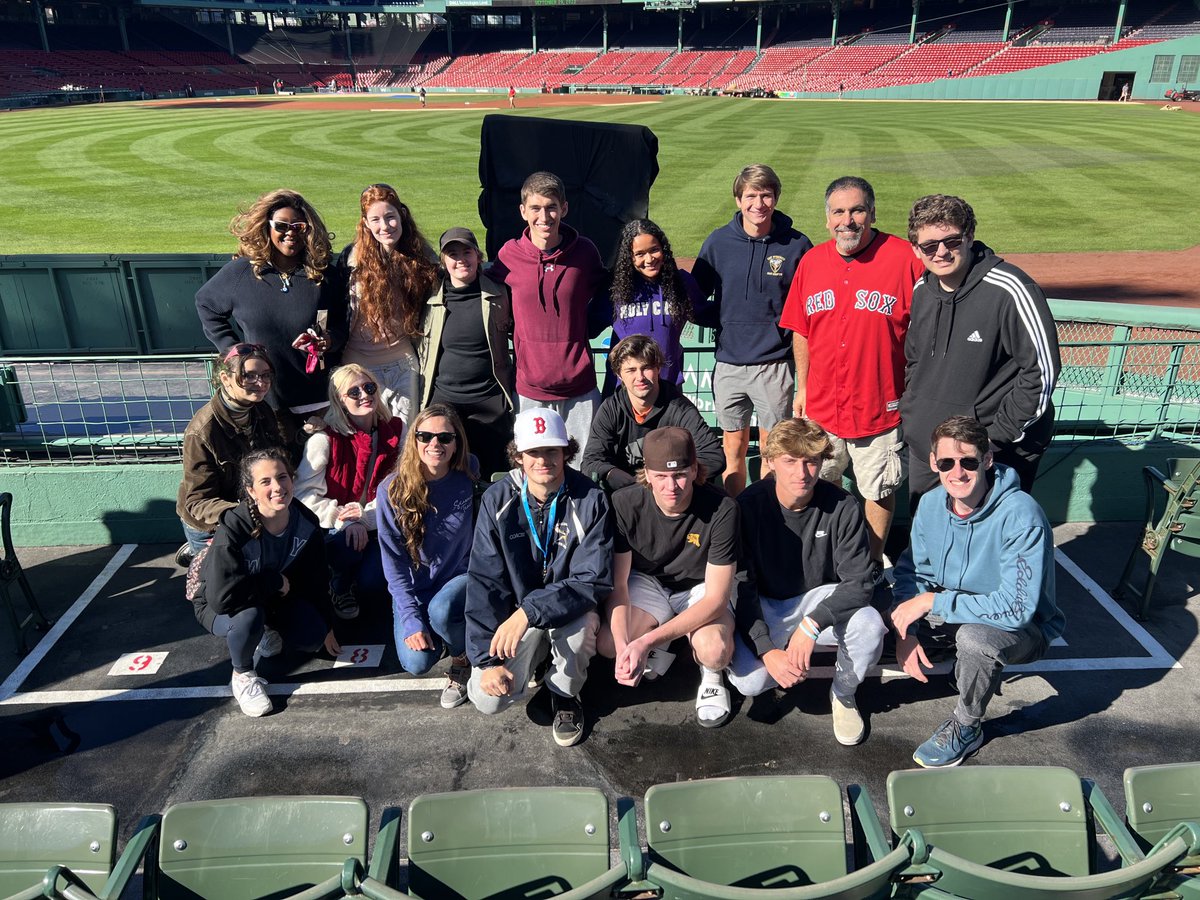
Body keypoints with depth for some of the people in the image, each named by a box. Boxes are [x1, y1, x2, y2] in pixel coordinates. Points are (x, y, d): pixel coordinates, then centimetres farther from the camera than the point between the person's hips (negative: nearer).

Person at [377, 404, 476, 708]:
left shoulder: (469, 480, -12)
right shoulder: (392, 490, -12)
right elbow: (394, 561, -9)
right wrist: (411, 618, -15)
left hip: (461, 578, -1)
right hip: (414, 589, 1)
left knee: (440, 610, -33)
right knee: (417, 663, -18)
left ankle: (462, 660, 0)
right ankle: (434, 632, 19)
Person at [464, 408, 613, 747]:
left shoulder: (590, 500, -16)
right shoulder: (498, 501, -11)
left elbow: (595, 580, -21)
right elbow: (484, 583, -10)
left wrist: (529, 611, -33)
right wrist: (486, 659, -17)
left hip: (568, 610, -1)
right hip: (514, 612, 2)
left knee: (579, 620, -36)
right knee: (487, 698, -18)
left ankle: (565, 694, -1)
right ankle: (536, 656, 18)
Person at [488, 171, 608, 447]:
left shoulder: (584, 250, -2)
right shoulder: (509, 254, -4)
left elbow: (604, 294, 16)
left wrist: (585, 329, 7)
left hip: (580, 386, 0)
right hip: (530, 387, 0)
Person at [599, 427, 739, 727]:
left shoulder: (722, 509, -29)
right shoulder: (624, 504, -23)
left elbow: (716, 598, -26)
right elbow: (618, 583, -16)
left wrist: (646, 640, -35)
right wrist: (624, 646, -34)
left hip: (701, 587, -2)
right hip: (647, 581, 3)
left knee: (715, 651, -33)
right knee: (608, 644, -23)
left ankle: (711, 677, 7)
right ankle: (663, 647, 12)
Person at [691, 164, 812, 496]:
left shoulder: (797, 245, -2)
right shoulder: (718, 242, 2)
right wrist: (722, 320, -6)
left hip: (775, 364, -2)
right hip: (728, 362, 2)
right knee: (734, 447, 12)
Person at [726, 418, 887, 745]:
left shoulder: (842, 507, -16)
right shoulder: (748, 506, -18)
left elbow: (859, 584, -15)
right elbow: (741, 588, -16)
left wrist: (812, 623, -31)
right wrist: (767, 649, -27)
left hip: (819, 598, 1)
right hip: (763, 607, -1)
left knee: (869, 625, -30)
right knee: (750, 680, -26)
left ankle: (843, 695, 2)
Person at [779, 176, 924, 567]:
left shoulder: (903, 258, -10)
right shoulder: (811, 262, 3)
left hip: (881, 406, -4)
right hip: (821, 406, 4)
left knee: (879, 492, 11)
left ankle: (874, 564, 31)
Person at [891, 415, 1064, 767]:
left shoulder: (1020, 515, -29)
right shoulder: (932, 503, -10)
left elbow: (1017, 608, -33)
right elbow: (912, 570, 0)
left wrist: (933, 600, -30)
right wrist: (906, 633, -15)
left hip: (1025, 629, -6)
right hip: (957, 615, 6)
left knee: (974, 636, -38)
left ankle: (966, 728, -8)